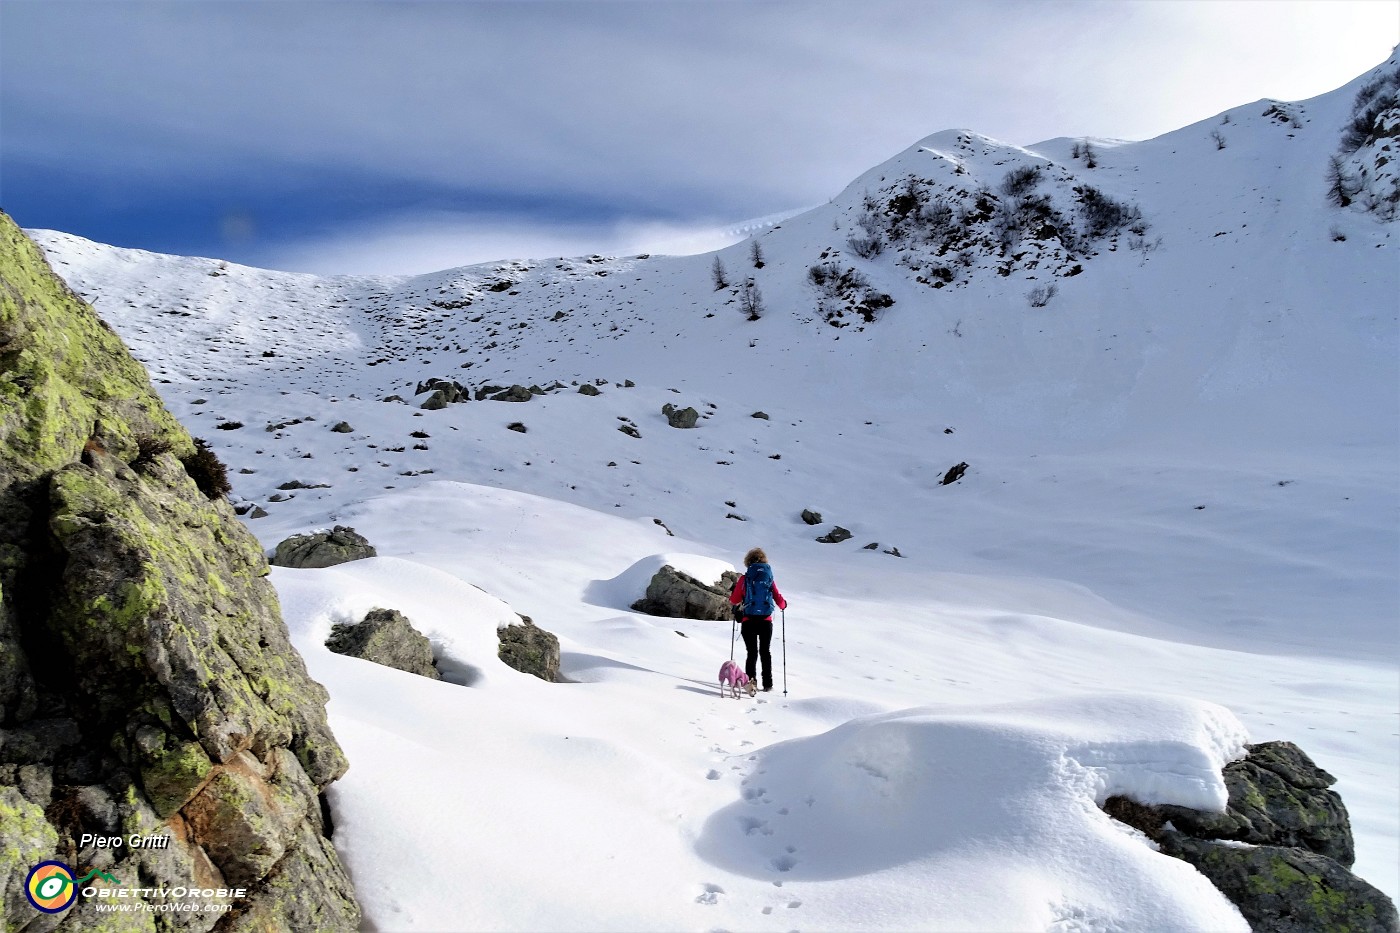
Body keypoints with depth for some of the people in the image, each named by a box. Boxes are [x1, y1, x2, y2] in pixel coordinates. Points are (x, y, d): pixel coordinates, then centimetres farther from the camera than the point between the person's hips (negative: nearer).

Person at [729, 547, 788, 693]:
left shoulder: (744, 579, -3)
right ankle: (767, 683, 14)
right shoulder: (769, 578, 1)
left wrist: (735, 589, 24)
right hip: (766, 621, 1)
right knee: (765, 652, 15)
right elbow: (779, 600, 3)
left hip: (748, 621, -1)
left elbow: (734, 601, 3)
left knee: (752, 652, 6)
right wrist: (784, 605, 25)